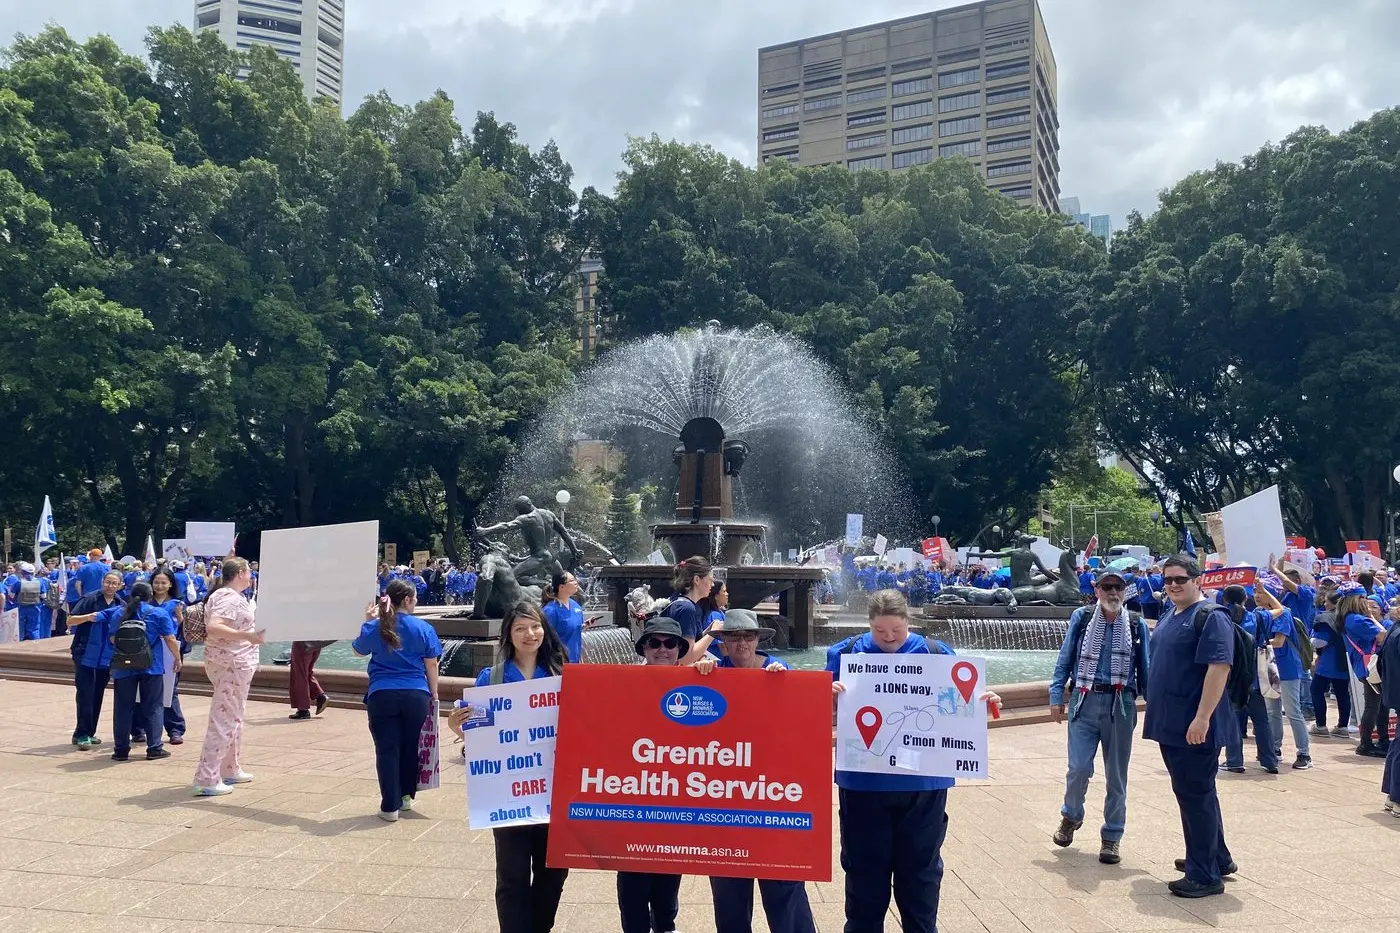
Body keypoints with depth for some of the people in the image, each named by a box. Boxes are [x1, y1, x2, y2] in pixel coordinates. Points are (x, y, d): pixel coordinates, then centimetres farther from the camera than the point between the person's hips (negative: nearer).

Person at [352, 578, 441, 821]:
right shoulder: (424, 628, -3)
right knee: (411, 747, 16)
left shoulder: (374, 627, 0)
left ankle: (390, 806, 5)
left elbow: (359, 651, 19)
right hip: (416, 695, 0)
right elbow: (431, 665, 1)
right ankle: (406, 795, 28)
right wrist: (434, 694, 11)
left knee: (387, 751, 4)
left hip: (382, 696, 0)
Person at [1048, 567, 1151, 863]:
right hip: (1084, 702, -1)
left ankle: (1111, 837, 22)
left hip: (1120, 705, 1)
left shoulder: (1137, 624, 4)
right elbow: (1065, 659, 4)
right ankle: (1071, 816, 25)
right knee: (1079, 768, -5)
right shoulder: (1081, 618, 2)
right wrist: (1056, 696, 0)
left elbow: (1145, 668, 7)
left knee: (1116, 775, 7)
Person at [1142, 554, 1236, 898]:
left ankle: (1205, 875, 8)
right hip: (1169, 723, 9)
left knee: (1196, 795, -2)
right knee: (1191, 792, 19)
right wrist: (1158, 712, 21)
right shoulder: (1169, 615, 14)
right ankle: (1217, 858, 34)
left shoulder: (1210, 617, -14)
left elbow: (1219, 667, -23)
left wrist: (1202, 718, -27)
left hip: (1194, 726, -9)